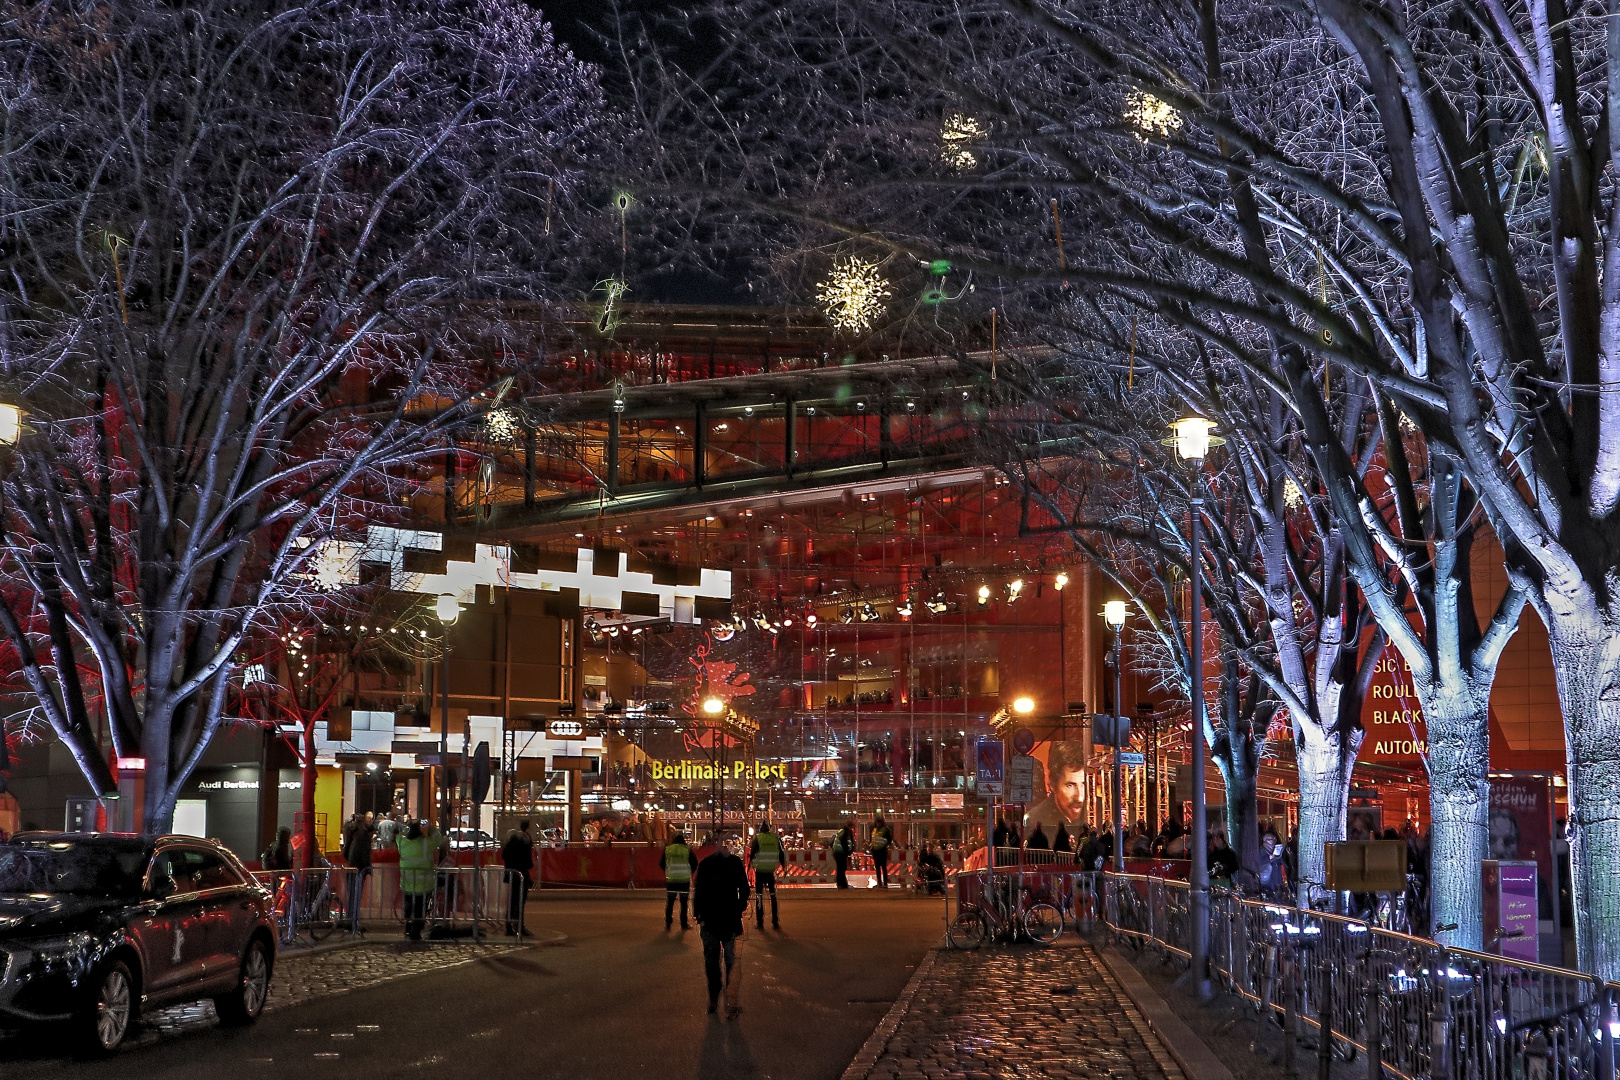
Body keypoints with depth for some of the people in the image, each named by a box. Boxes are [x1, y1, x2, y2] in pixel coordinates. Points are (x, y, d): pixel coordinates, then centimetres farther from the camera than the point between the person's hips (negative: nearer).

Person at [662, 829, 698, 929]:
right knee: (684, 902, 7)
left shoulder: (667, 849, -1)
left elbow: (661, 864, 6)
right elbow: (694, 863, -2)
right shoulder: (687, 850, -6)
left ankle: (667, 924, 12)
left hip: (671, 880, 1)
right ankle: (684, 924, 11)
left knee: (669, 902, 10)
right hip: (685, 880, -1)